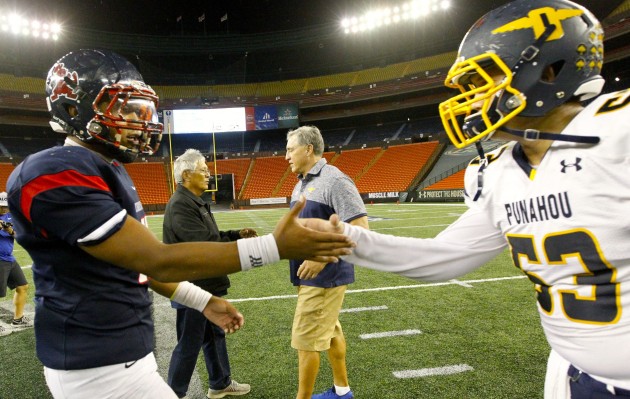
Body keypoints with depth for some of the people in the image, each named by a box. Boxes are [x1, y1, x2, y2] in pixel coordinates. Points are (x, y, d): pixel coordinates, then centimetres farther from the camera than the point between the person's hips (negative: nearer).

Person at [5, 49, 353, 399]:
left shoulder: (108, 171, 8)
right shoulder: (57, 175, -23)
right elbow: (156, 260, -29)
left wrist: (203, 301, 11)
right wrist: (274, 247, -32)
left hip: (123, 348, 9)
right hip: (99, 365, -9)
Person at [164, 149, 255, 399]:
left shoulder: (195, 202, 11)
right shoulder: (180, 205, -23)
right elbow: (206, 243, -28)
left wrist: (237, 234, 1)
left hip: (206, 285, 11)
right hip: (193, 288, -11)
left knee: (215, 335, 21)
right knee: (189, 345, 5)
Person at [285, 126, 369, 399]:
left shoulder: (334, 180, -18)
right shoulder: (302, 183, 11)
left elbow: (360, 229, -22)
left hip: (324, 276, -9)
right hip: (311, 275, 9)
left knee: (306, 340, 0)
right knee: (330, 332, 20)